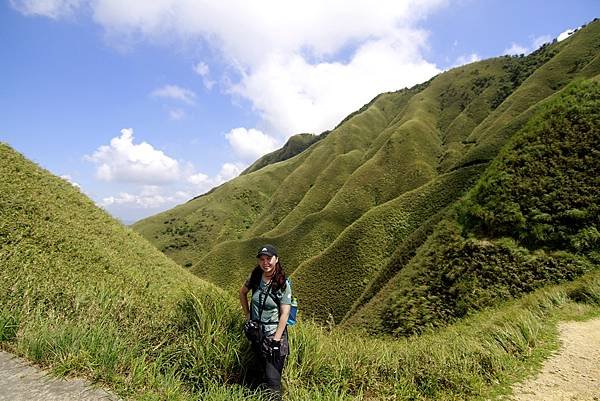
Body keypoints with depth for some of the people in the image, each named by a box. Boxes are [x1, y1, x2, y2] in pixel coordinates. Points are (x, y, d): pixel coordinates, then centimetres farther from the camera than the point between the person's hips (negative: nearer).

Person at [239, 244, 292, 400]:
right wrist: (247, 314, 8)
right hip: (256, 332, 5)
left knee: (272, 378, -7)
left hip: (274, 334, -5)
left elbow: (284, 314, -18)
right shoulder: (255, 277, -5)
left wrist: (276, 340, -21)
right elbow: (242, 292, 14)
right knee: (263, 369, 23)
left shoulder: (283, 285, -17)